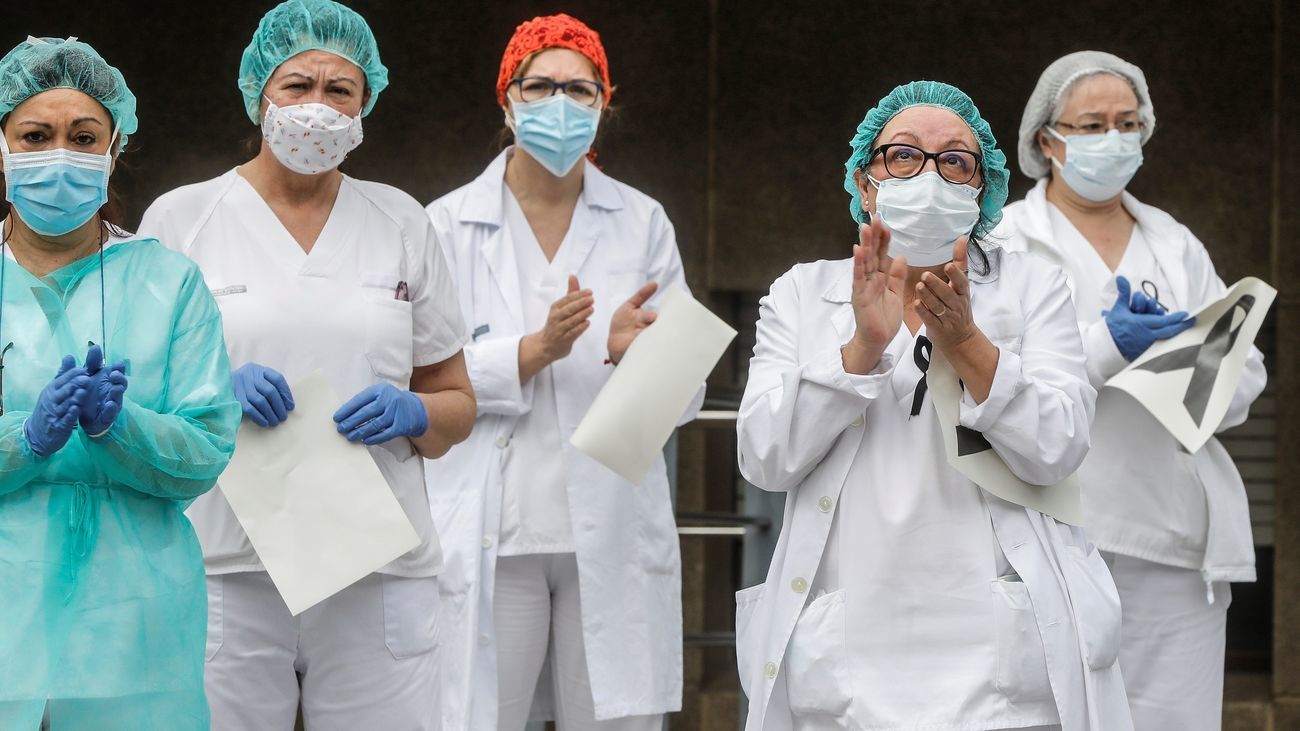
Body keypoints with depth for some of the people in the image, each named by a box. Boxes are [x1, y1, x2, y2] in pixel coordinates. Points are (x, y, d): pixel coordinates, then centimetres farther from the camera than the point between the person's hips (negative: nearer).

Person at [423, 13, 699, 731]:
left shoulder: (642, 223, 10)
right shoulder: (450, 224, 6)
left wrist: (634, 351, -16)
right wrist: (536, 351, -17)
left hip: (615, 533, 2)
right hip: (491, 537, -1)